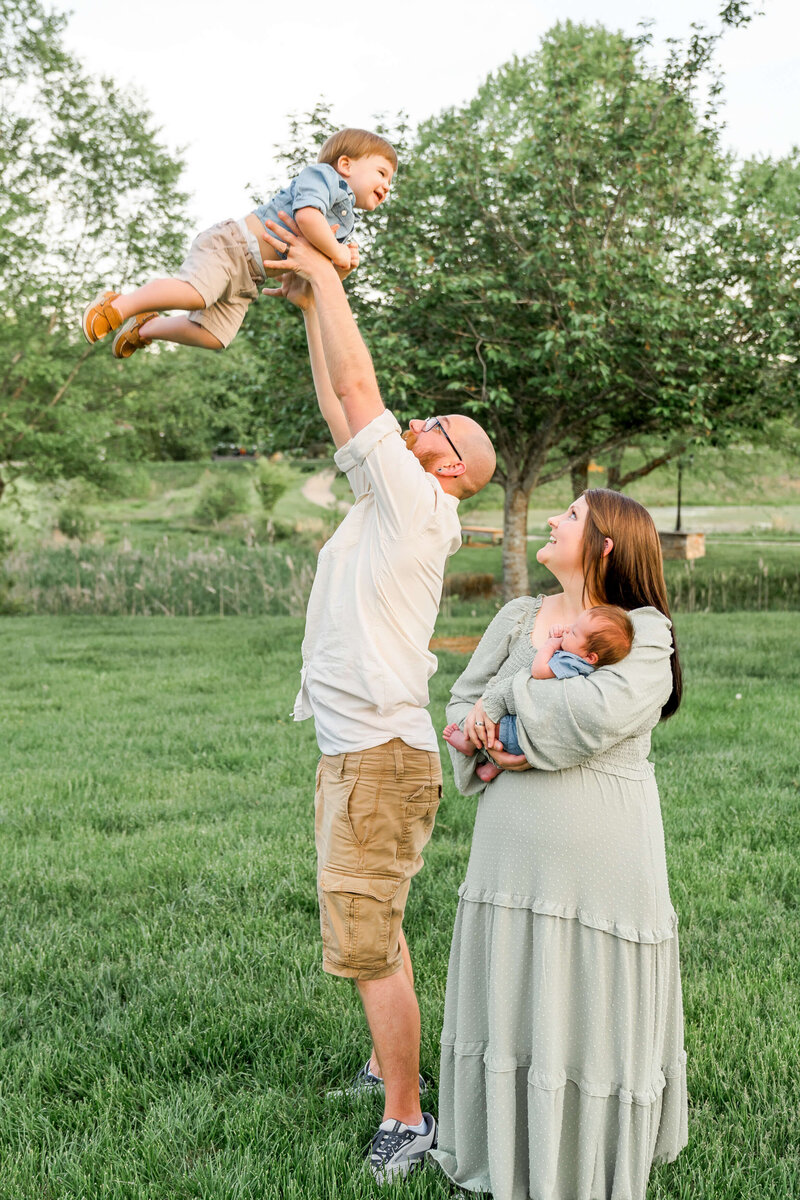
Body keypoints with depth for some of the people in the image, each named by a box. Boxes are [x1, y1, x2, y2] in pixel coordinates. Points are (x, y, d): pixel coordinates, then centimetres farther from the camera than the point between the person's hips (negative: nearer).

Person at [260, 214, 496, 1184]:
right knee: (369, 927, 20)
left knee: (363, 940, -7)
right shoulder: (390, 502, 14)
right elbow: (341, 409, 18)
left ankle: (405, 1121, 2)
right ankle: (384, 1068, 34)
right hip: (350, 749, 10)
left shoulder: (415, 500, -10)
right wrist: (309, 303, 18)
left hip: (382, 756, -10)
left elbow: (357, 388, -12)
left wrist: (325, 277, -2)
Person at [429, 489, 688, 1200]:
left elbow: (595, 713, -24)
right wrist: (489, 745, -8)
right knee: (507, 1002, 13)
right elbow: (463, 702, 13)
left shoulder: (646, 634, -7)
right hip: (511, 846, 5)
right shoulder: (517, 618, 10)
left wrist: (511, 694, -9)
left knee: (589, 1011, 4)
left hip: (599, 858, -5)